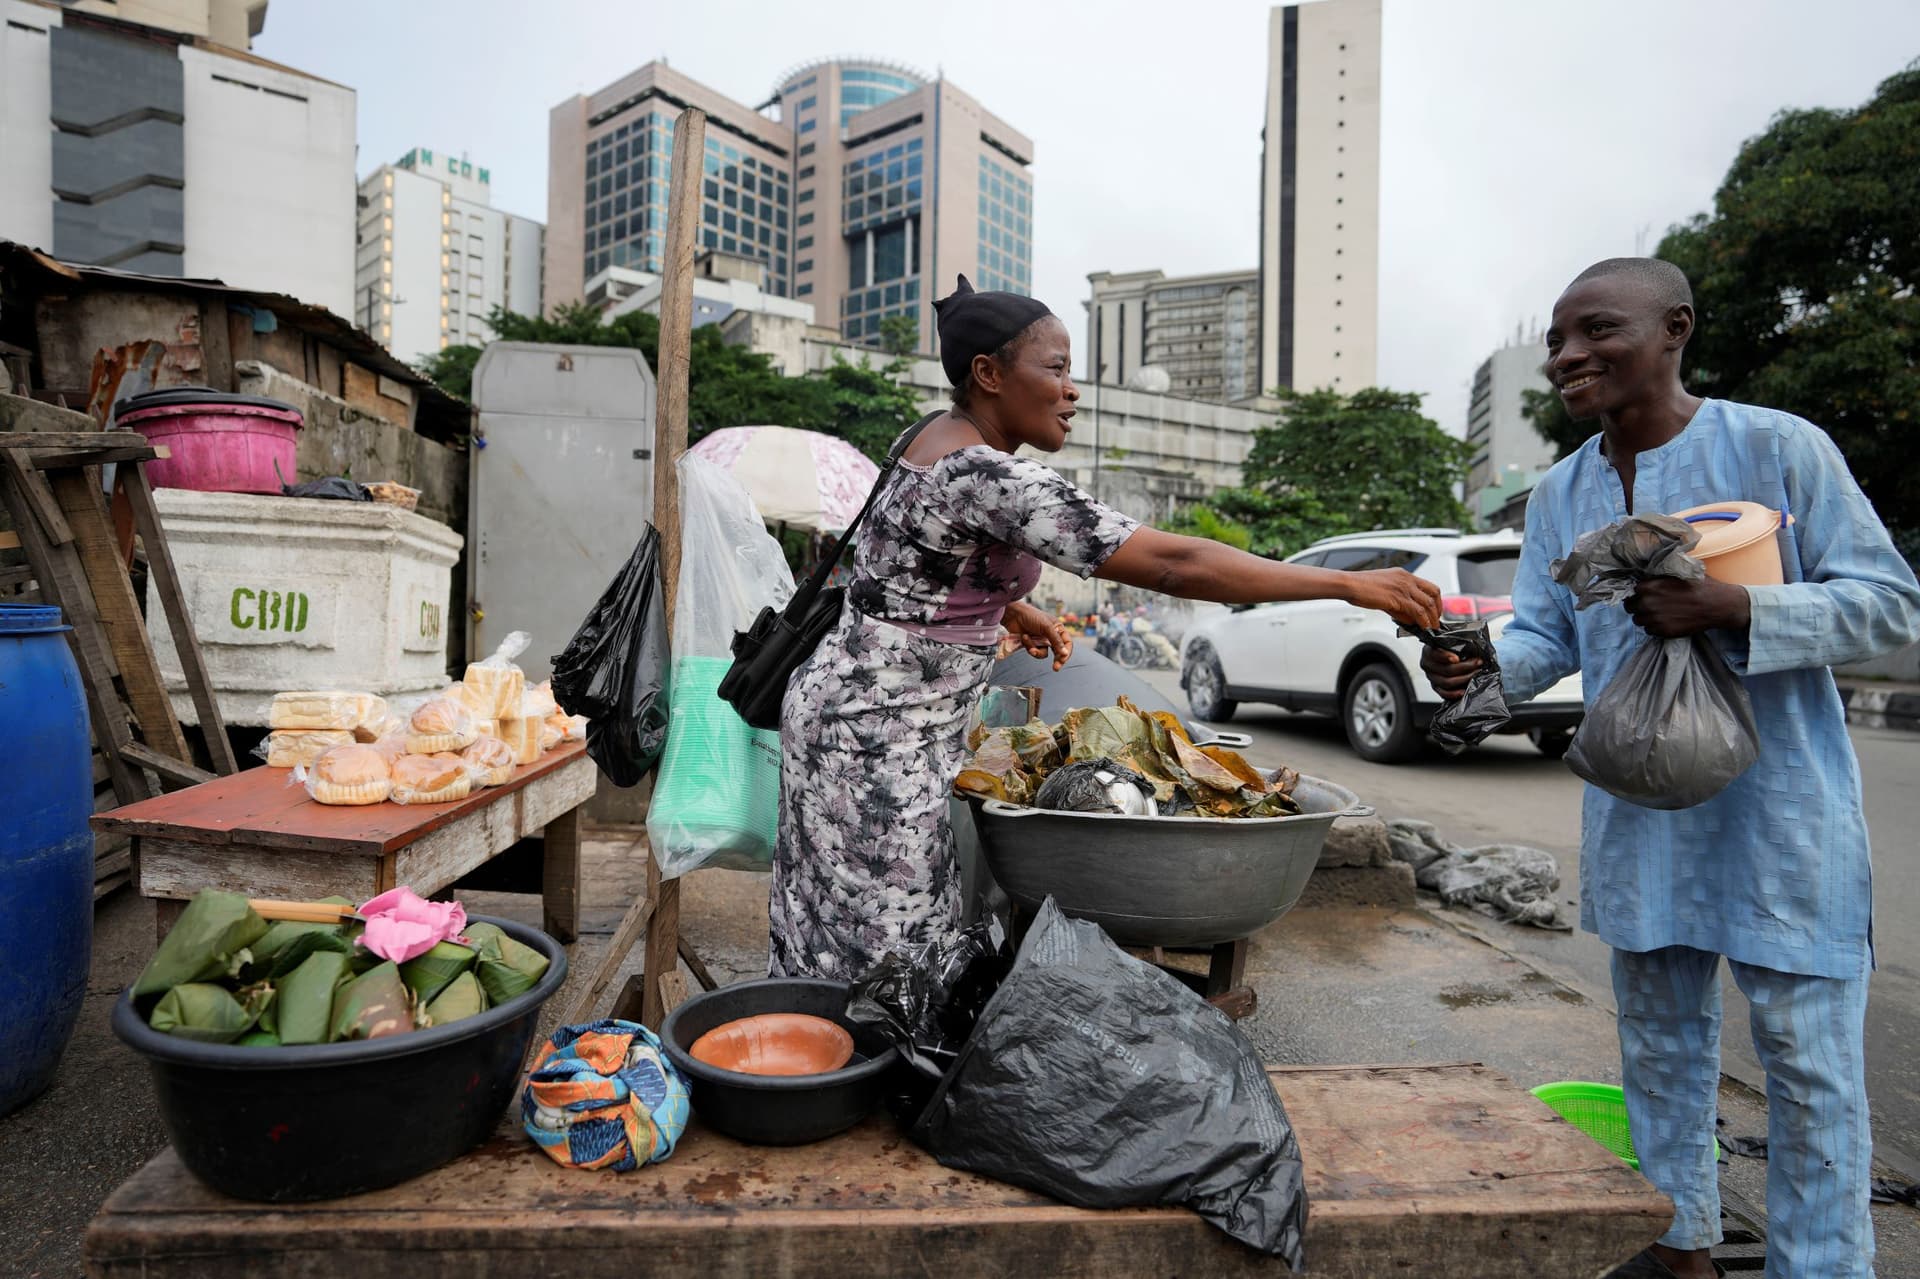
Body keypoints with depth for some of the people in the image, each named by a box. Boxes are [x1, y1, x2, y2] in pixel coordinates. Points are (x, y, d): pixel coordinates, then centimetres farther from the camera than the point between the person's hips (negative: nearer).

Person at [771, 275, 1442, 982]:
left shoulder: (941, 441, 8)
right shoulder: (986, 475, -25)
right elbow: (1171, 563, -29)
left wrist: (1010, 610, 20)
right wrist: (1352, 585, -23)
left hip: (851, 705, 10)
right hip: (877, 736, -10)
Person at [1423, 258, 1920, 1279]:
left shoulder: (1779, 447, -11)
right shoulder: (1561, 494, 5)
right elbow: (1545, 637, 1)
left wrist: (1733, 607, -26)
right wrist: (1482, 667, -21)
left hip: (1781, 811, -5)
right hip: (1639, 812, 6)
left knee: (1808, 1060, 4)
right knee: (1660, 1040, 18)